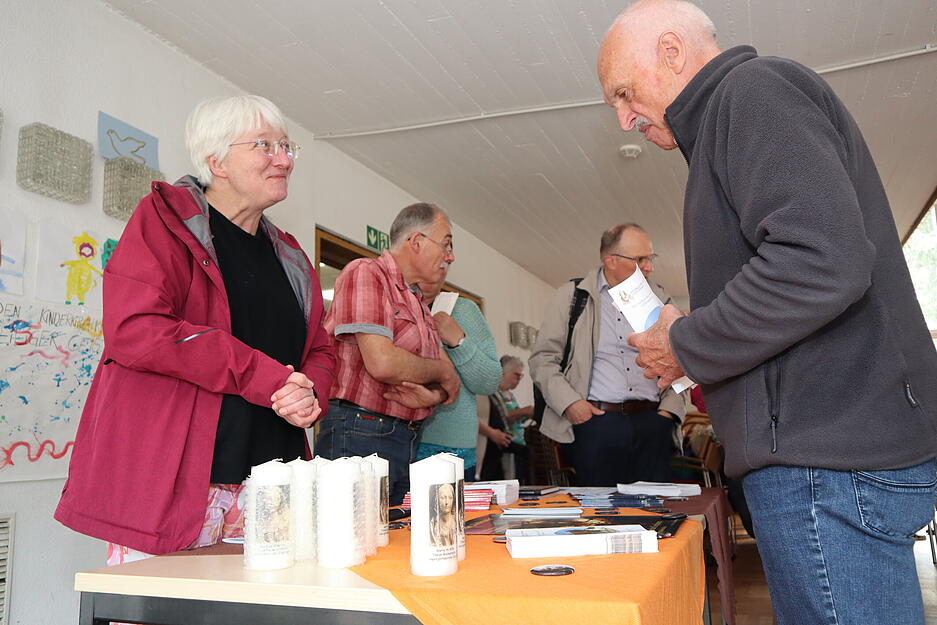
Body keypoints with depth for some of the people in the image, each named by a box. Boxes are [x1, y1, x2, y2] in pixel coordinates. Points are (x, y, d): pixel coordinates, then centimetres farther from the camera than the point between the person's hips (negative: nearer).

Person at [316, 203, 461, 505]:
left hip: (408, 442, 8)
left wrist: (433, 395, -8)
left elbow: (450, 381, 16)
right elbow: (382, 362, -21)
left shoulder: (419, 304, 19)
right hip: (359, 435, -8)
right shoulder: (365, 273, -7)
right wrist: (442, 371, -4)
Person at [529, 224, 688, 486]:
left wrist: (669, 410, 4)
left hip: (652, 425, 3)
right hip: (594, 422, -3)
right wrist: (569, 402, -10)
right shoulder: (571, 296, 5)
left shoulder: (658, 300, 16)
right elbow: (542, 359, 2)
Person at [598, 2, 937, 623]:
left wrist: (686, 348, -10)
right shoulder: (728, 116, 23)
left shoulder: (757, 88, -7)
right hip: (823, 452, 10)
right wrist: (691, 344, 15)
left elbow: (821, 262, -24)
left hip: (830, 456, -10)